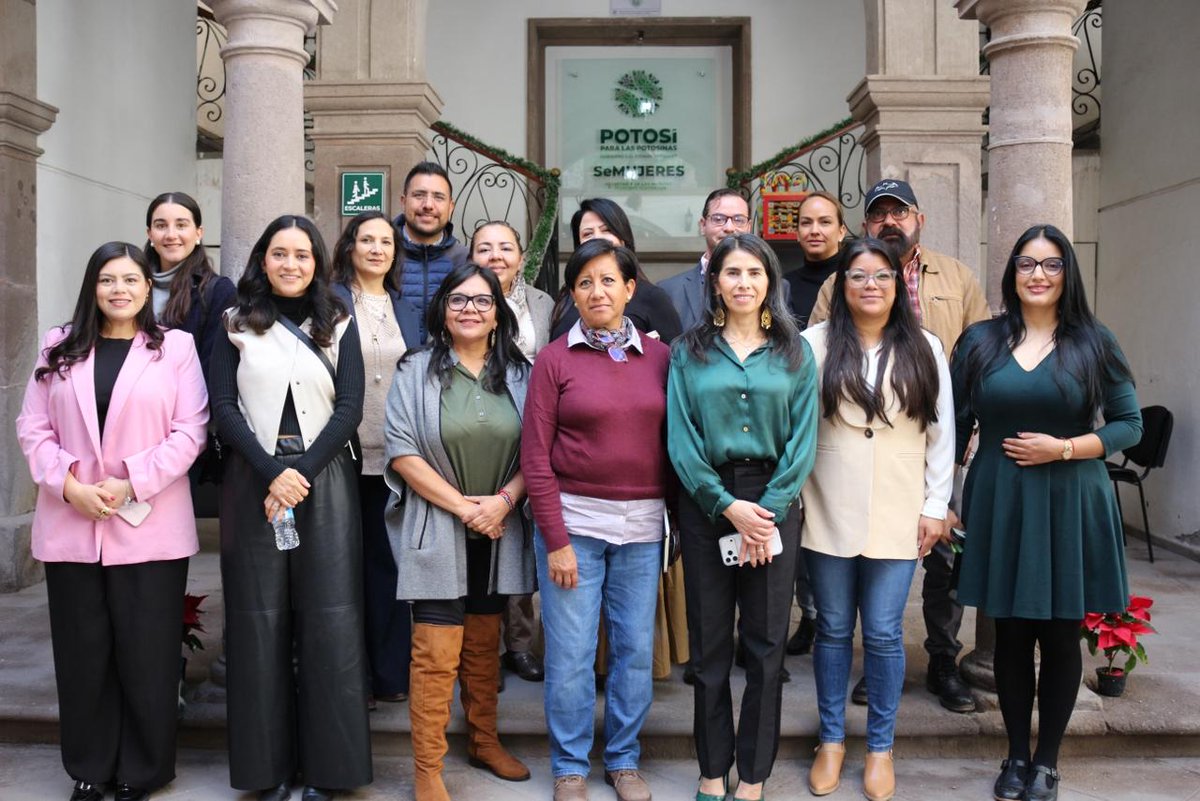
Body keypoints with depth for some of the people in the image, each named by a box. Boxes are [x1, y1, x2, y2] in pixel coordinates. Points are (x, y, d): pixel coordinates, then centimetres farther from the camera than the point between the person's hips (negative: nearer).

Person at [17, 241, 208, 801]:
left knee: (146, 654, 4)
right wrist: (68, 485, -9)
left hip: (149, 528, -3)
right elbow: (33, 427, 6)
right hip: (69, 525, 3)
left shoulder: (176, 347, 2)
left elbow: (189, 432, -5)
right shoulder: (59, 348, 11)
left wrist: (131, 484, -13)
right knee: (82, 652, 10)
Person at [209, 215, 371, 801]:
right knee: (259, 619, 2)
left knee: (329, 621, -2)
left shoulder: (339, 325, 10)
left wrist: (302, 473, -11)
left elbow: (349, 408, 1)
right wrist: (271, 473, -12)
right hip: (253, 481, 0)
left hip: (325, 480, 0)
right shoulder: (237, 324, 9)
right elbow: (223, 406, 0)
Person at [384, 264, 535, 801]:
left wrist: (503, 500, -13)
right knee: (437, 652, -5)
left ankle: (484, 742, 30)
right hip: (437, 530, -3)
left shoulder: (518, 375, 6)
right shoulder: (416, 371, -2)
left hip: (498, 533, 3)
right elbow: (402, 452, -9)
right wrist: (462, 506, -14)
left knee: (484, 644, 15)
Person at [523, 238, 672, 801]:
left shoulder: (658, 355, 6)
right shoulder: (555, 359, -1)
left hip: (642, 523, 3)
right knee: (570, 653, 3)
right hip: (573, 520, -2)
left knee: (636, 648, 9)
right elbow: (535, 455, -4)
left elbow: (672, 439, 10)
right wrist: (555, 539, -9)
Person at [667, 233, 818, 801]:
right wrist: (728, 505, -13)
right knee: (709, 642, 7)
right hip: (706, 502, 0)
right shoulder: (689, 352, 4)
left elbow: (803, 438, 0)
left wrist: (768, 510, -11)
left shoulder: (794, 352, 6)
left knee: (767, 643, 5)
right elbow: (680, 438, -3)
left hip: (773, 503, 0)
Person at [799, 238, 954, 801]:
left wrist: (935, 507, 3)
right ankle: (831, 739, 27)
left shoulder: (925, 350, 5)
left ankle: (880, 746, 22)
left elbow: (941, 434, 6)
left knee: (884, 633, 4)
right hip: (829, 513, 0)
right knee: (833, 628, 10)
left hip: (896, 516, 1)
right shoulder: (815, 344, 0)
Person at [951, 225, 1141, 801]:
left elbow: (1129, 425, 1)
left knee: (1061, 637, 7)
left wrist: (1064, 448, -13)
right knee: (1011, 635, 9)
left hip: (1069, 505, -1)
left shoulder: (1094, 343, 0)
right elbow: (956, 425, 5)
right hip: (1000, 504, 1)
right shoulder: (980, 341, 3)